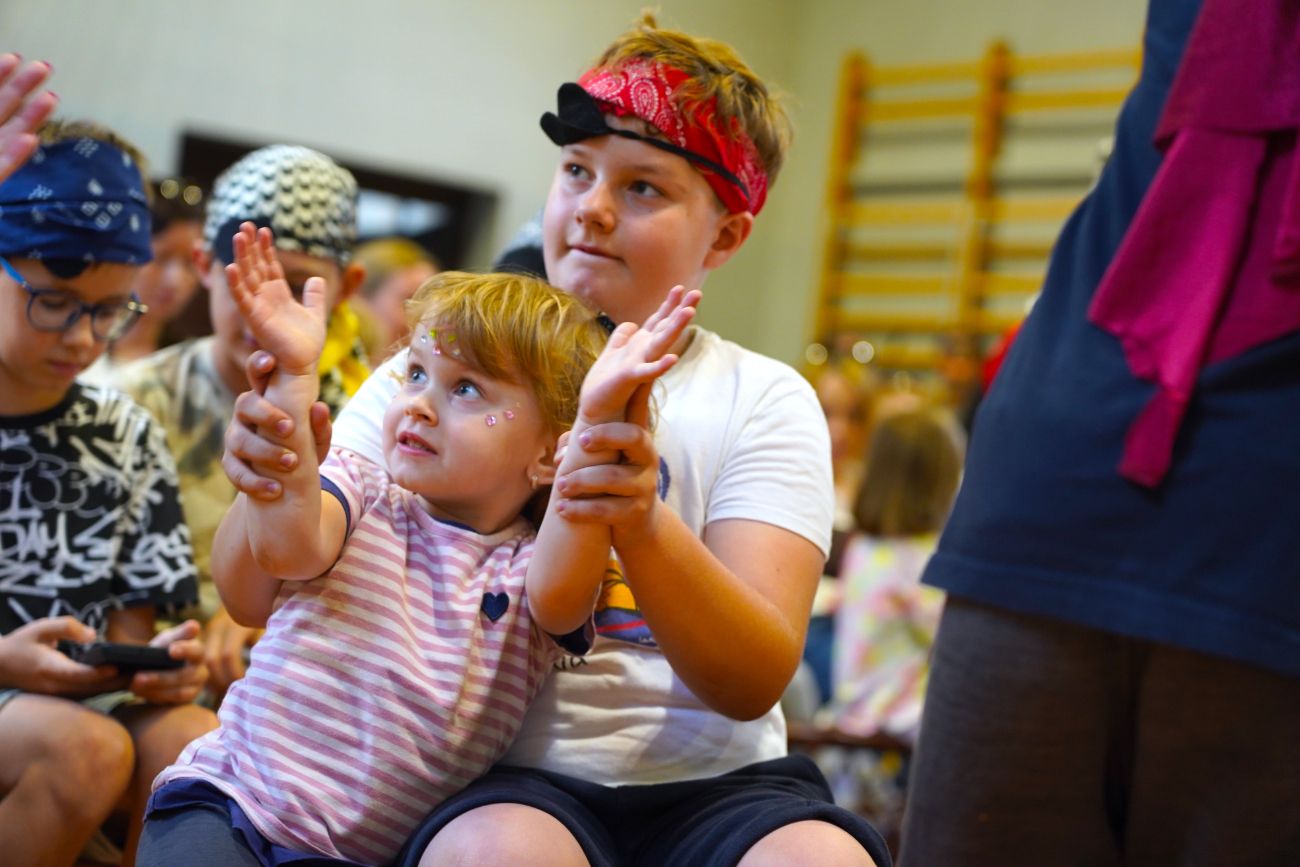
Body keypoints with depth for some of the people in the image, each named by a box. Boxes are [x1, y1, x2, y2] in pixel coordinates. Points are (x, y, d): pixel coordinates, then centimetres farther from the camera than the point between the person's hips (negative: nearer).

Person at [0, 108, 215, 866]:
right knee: (86, 751, -33)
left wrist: (154, 665, -12)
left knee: (197, 747, -28)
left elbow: (129, 626, 11)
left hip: (86, 699, 4)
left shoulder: (127, 439, 9)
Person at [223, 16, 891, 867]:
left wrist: (646, 528, -27)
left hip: (714, 778, 1)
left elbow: (753, 684, -9)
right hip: (503, 777, -1)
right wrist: (273, 481, -22)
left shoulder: (764, 400, 5)